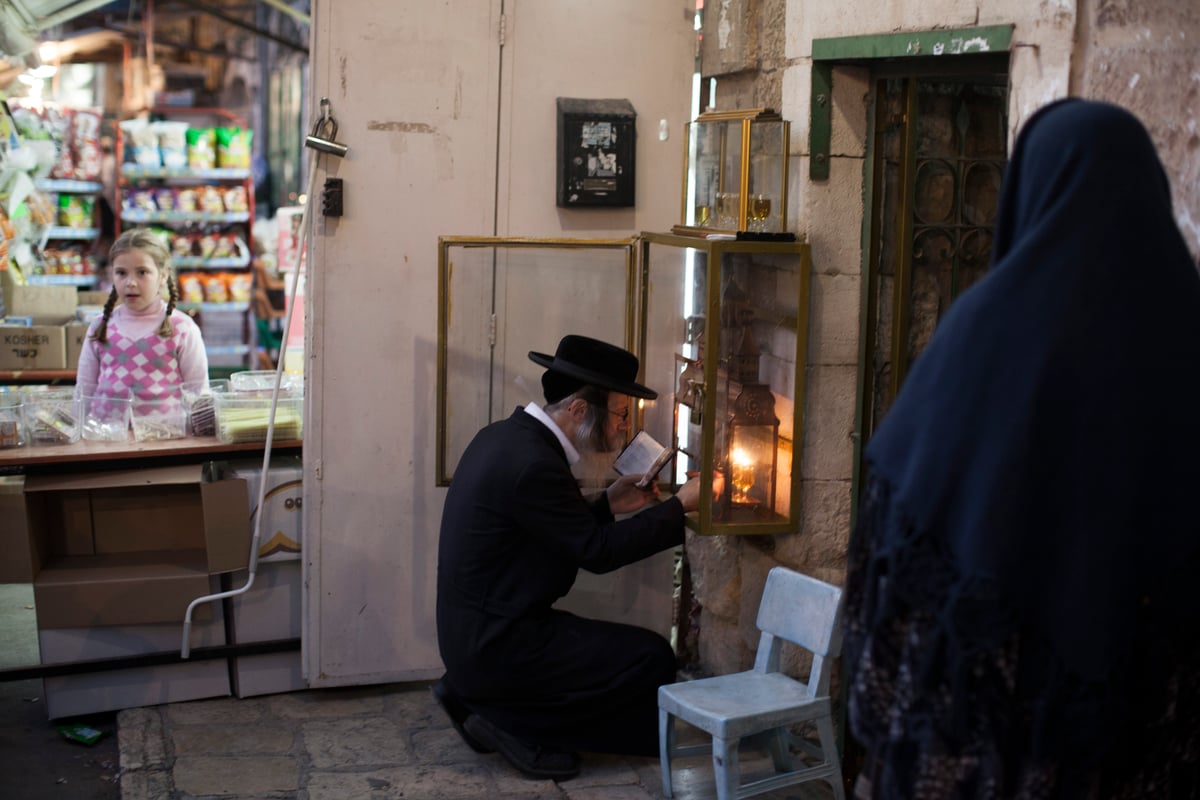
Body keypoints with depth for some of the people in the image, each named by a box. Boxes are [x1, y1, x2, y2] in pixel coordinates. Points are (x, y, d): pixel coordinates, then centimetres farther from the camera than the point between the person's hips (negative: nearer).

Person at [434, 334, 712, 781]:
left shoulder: (507, 436, 6)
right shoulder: (532, 463, -24)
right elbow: (598, 551, -17)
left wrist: (608, 504, 7)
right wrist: (679, 506, -10)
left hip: (479, 633, 10)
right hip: (497, 645, -10)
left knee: (625, 647, 21)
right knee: (653, 659, -7)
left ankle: (480, 697, 15)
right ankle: (511, 719, -1)